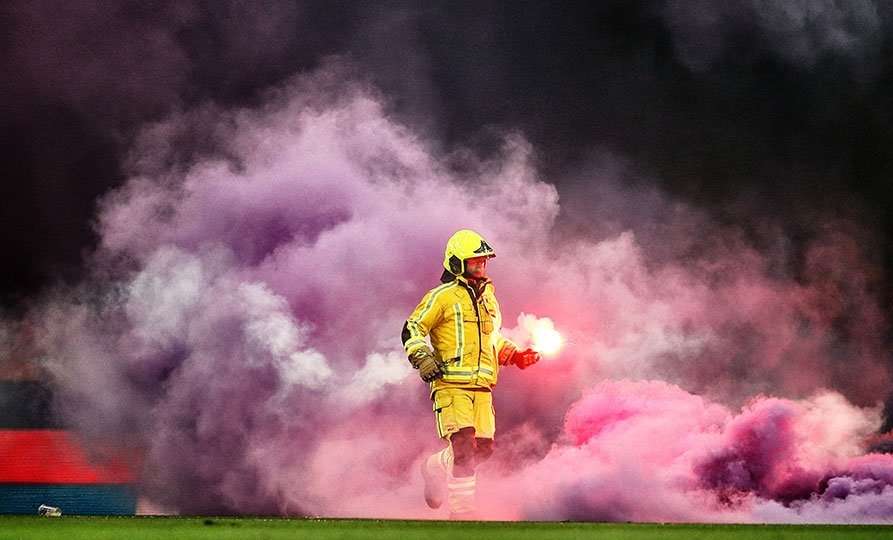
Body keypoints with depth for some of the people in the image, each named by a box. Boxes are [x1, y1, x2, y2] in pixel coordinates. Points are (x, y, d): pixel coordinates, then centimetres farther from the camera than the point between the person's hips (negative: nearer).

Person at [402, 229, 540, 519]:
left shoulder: (488, 298, 20)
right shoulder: (442, 297, -2)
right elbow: (412, 331, -2)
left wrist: (514, 355, 20)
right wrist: (422, 360, -16)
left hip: (481, 386, 7)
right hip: (452, 383, -7)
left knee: (483, 447, 3)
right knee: (464, 443, -18)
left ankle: (436, 467, 30)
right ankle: (462, 508, -14)